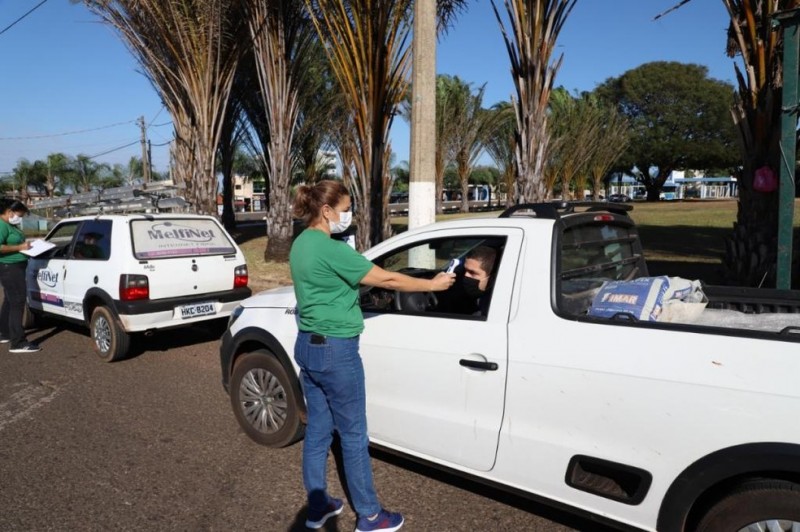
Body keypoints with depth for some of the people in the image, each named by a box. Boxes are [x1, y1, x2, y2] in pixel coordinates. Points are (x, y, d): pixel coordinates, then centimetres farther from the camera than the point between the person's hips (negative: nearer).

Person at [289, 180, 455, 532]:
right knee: (353, 434, 4)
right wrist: (433, 284, -8)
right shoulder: (331, 249, -20)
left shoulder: (302, 244, 8)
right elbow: (386, 280, -17)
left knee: (318, 428, 17)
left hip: (308, 345, 9)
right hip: (335, 349, -9)